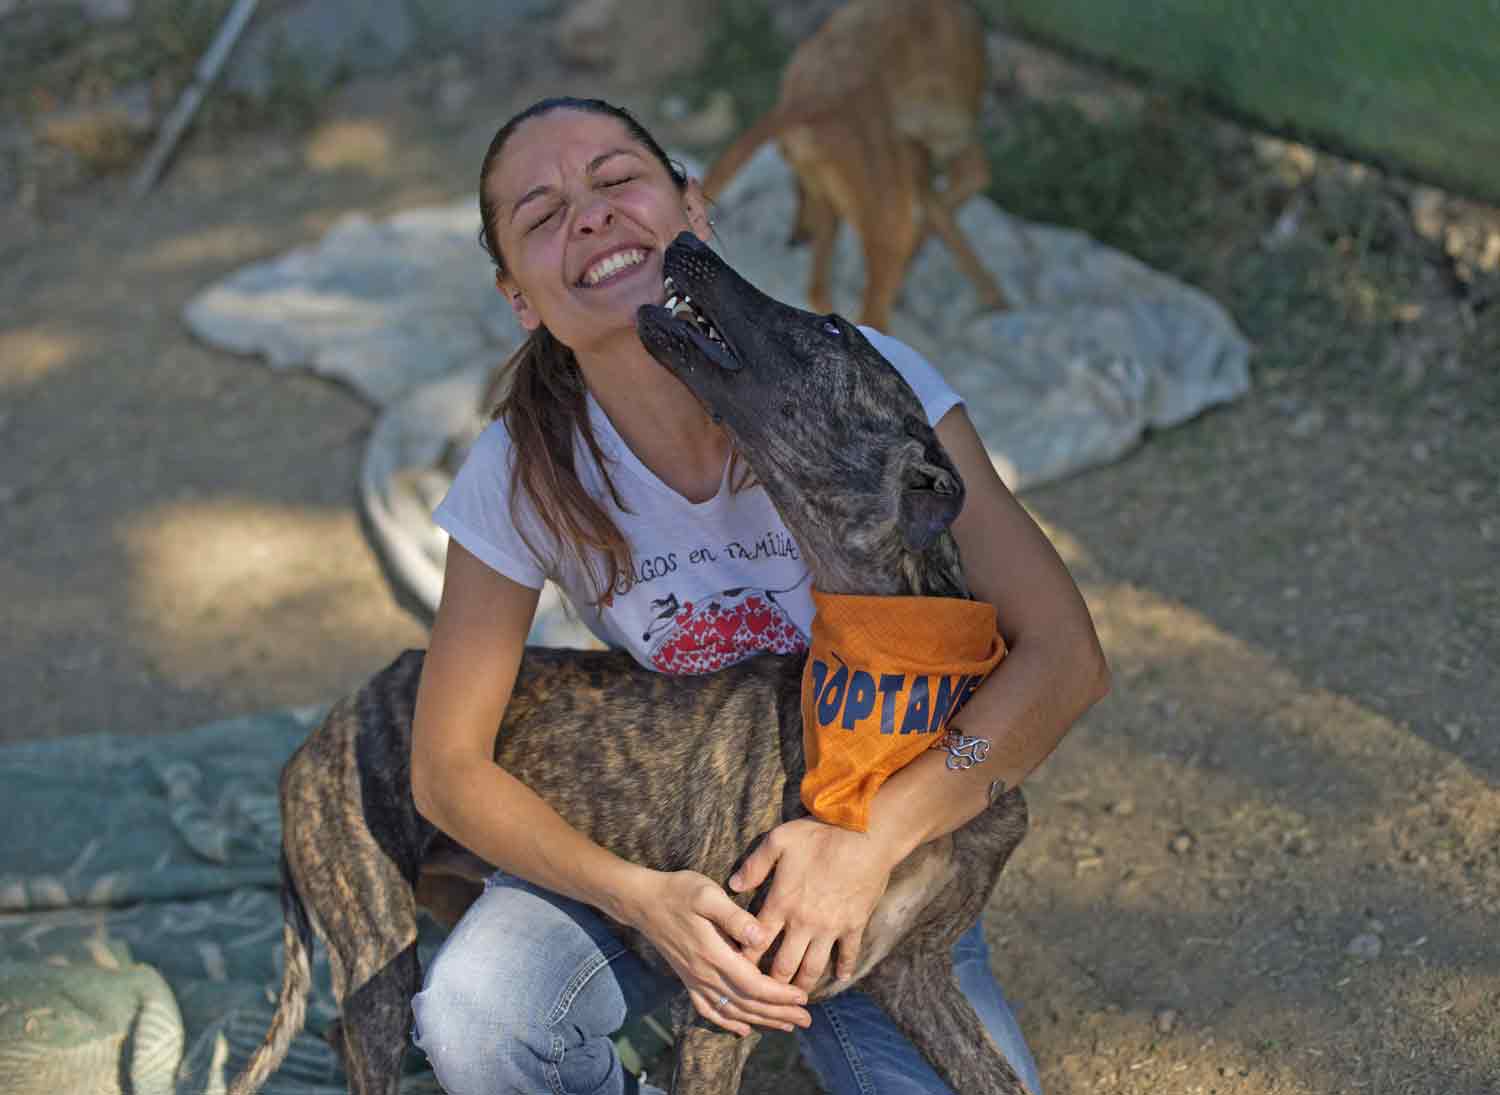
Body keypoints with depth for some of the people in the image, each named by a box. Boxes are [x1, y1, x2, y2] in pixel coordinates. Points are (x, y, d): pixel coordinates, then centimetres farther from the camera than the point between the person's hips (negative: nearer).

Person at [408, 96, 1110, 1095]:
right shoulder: (524, 471, -15)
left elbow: (1063, 657, -20)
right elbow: (449, 768, -9)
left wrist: (870, 842, -30)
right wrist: (641, 899, -24)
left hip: (884, 839, 0)